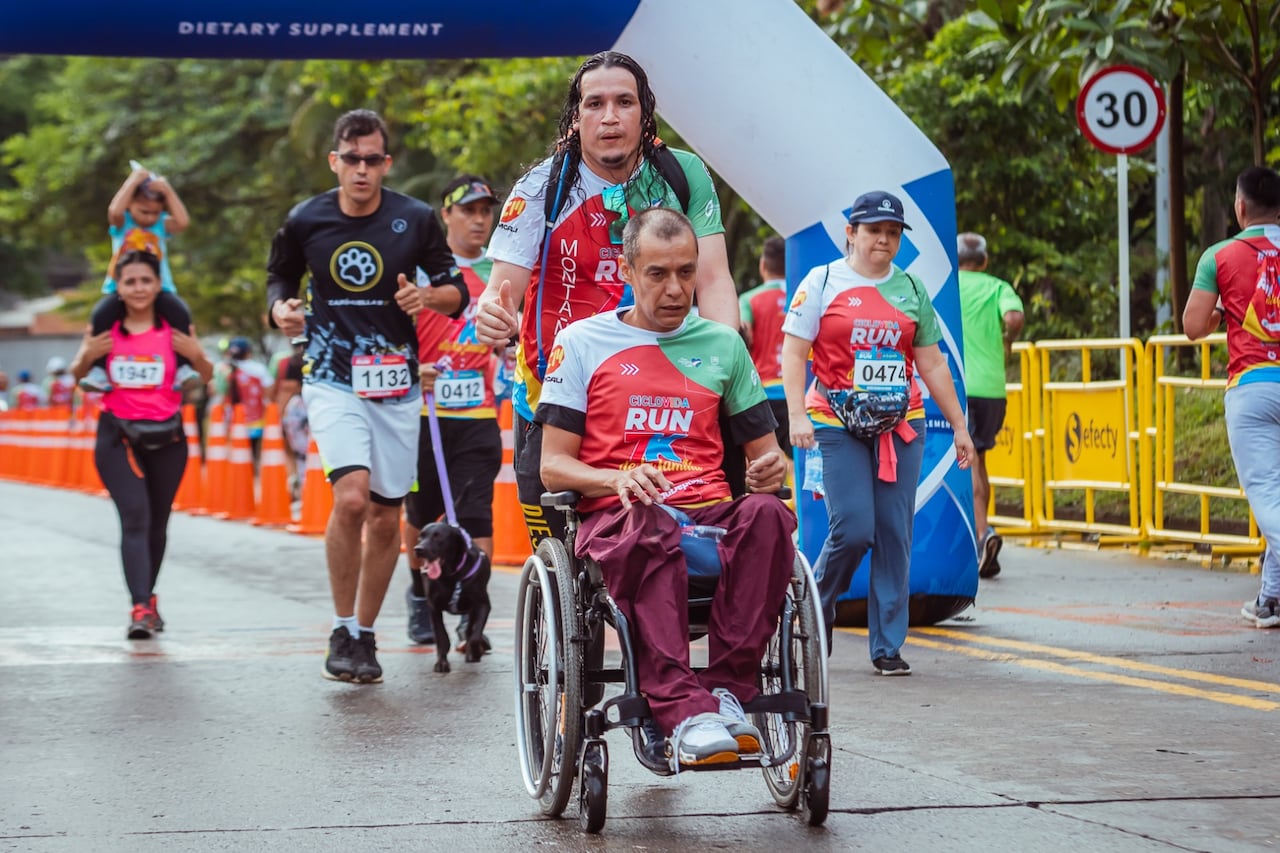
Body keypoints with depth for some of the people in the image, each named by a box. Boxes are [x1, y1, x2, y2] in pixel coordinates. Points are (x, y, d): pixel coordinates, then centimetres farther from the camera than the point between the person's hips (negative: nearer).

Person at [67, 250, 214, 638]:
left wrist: (195, 354, -16)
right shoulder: (103, 327, 2)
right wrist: (88, 355, -10)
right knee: (135, 517, -16)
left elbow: (207, 376, 6)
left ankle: (148, 598, 30)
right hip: (118, 435, -1)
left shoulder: (176, 327, 0)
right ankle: (140, 608, -24)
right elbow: (77, 374, 13)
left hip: (166, 435, 1)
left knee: (157, 521, 11)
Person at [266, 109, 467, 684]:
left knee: (386, 518, 6)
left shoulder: (415, 220, -1)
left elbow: (456, 292, 6)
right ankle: (342, 632, -6)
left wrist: (427, 296, -16)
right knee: (351, 497, -21)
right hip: (332, 379, -2)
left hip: (395, 382, 2)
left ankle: (366, 635, 24)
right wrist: (281, 308, -6)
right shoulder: (305, 221, -1)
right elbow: (279, 277, 16)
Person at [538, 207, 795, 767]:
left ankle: (727, 689, -36)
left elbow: (764, 451, 22)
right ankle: (685, 712, -52)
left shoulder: (722, 344, 21)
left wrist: (770, 470, -4)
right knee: (651, 533, -40)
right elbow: (552, 466, 7)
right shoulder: (582, 342, 12)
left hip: (708, 513, 3)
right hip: (614, 519, -3)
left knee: (766, 514, -33)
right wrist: (620, 478, -15)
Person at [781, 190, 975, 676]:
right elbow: (793, 352, -2)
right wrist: (797, 414, -14)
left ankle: (888, 646, 4)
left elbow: (932, 365, 17)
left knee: (895, 534, -2)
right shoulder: (822, 282, 2)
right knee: (853, 529, -13)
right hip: (838, 425, -3)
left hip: (900, 425, 3)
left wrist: (959, 426, 14)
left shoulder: (911, 289, 13)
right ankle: (816, 609, 15)